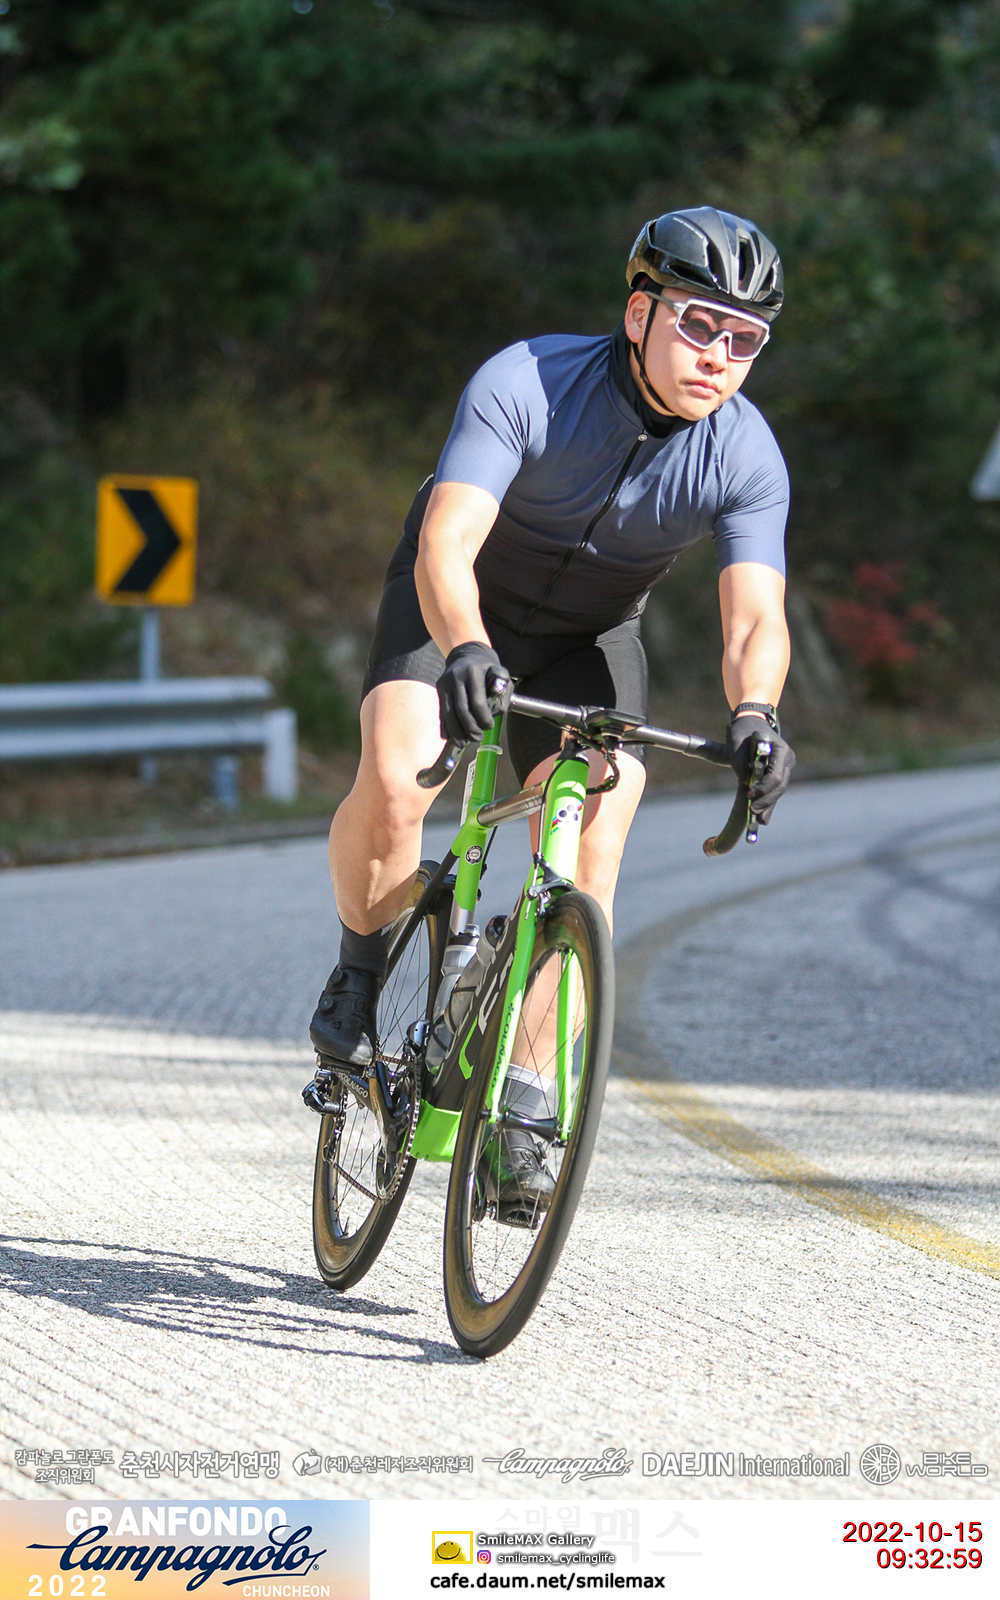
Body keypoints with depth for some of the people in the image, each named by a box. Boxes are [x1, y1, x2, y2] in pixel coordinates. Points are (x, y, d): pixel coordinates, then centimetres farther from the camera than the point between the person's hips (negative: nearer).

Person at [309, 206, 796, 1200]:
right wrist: (465, 650, -60)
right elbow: (444, 544, -40)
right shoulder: (526, 384, -30)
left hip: (587, 636, 2)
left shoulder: (746, 459, -22)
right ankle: (360, 972, 2)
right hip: (461, 604, -2)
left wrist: (753, 715, -53)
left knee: (596, 844, -19)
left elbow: (754, 617, -31)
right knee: (393, 786, -29)